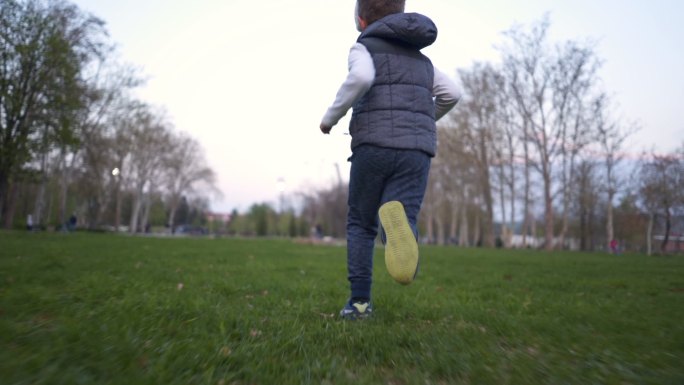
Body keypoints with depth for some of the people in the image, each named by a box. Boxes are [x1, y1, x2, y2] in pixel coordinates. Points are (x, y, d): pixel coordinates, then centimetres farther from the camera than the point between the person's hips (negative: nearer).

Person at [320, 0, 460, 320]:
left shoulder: (364, 47, 9)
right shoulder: (420, 57, 25)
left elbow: (361, 77, -15)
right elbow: (452, 93, 18)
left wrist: (330, 117, -3)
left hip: (374, 146, -3)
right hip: (417, 151, 3)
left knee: (360, 224, 14)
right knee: (401, 229, -6)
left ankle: (359, 300, 7)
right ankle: (398, 221, -42)